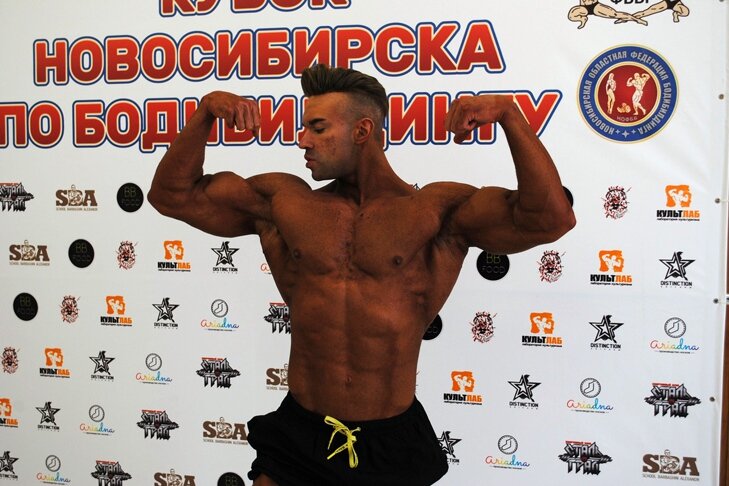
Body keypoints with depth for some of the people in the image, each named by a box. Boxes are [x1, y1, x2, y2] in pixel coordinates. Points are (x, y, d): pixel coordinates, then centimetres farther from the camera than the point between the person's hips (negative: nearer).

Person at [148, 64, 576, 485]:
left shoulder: (436, 211, -5)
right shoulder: (282, 201, 2)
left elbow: (549, 219, -14)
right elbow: (174, 194, 8)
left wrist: (508, 112, -20)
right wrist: (206, 113, -5)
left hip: (395, 441, -1)